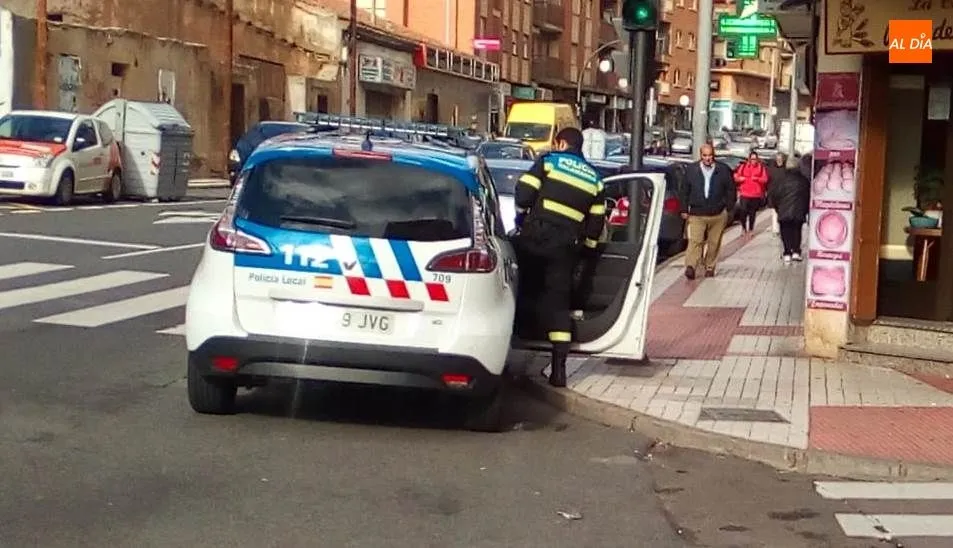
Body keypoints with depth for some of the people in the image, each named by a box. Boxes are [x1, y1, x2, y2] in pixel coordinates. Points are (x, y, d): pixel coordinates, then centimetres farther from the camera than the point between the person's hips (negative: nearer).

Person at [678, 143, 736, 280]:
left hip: (718, 214, 1)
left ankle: (709, 267, 20)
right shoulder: (691, 169, 3)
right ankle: (690, 266, -18)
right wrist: (684, 209, 3)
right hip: (696, 214, -1)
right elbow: (684, 191, 7)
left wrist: (728, 209, 2)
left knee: (714, 243, 8)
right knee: (695, 241, -12)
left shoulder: (723, 170, 2)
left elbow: (731, 191, 7)